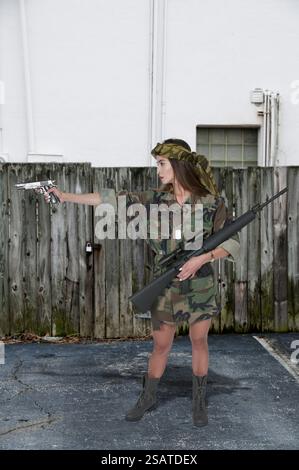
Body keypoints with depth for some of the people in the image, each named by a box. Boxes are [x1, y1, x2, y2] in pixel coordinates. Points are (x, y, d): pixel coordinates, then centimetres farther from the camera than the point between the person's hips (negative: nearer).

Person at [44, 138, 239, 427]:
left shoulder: (211, 203, -10)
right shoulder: (155, 200, -3)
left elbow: (231, 243, -7)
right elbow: (111, 199, -6)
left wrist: (202, 258, -22)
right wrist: (66, 197, -10)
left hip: (200, 285, -2)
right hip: (166, 286, 2)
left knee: (198, 341, 10)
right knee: (161, 345, 11)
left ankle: (199, 401, 27)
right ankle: (148, 398, 30)